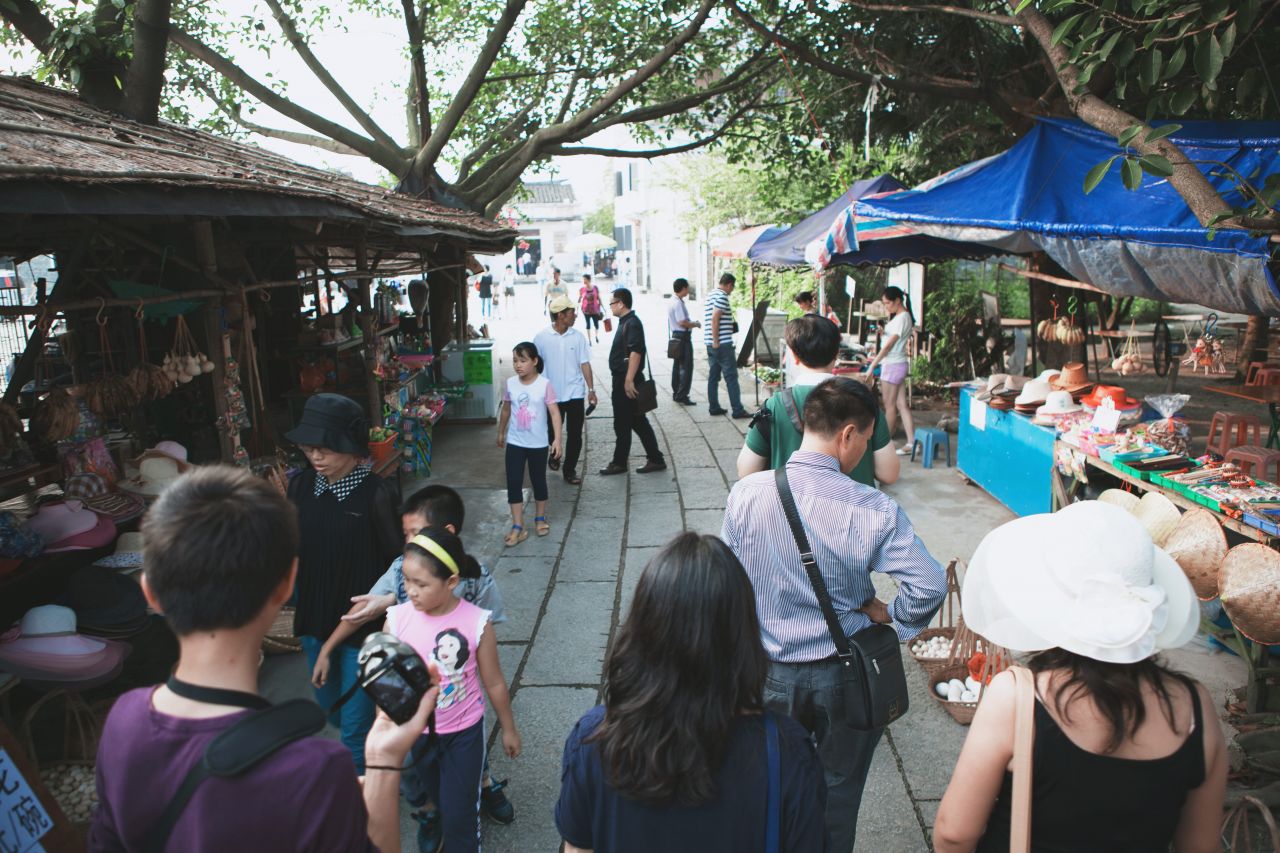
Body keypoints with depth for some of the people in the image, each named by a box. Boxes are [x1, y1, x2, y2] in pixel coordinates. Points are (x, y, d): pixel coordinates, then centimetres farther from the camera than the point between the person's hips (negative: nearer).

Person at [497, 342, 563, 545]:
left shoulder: (544, 384, -13)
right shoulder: (510, 383, -3)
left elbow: (554, 413, -15)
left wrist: (557, 439, -23)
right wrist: (501, 433, 21)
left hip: (538, 444, -2)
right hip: (515, 443, 2)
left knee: (538, 481, 14)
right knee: (513, 483, -1)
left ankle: (540, 518, 34)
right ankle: (518, 527, 6)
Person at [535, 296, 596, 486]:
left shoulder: (578, 336, -2)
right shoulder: (541, 338, -6)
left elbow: (584, 364, 0)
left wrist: (591, 389, -5)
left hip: (575, 394, 1)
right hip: (552, 395, 0)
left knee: (575, 434, 0)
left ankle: (570, 470, 14)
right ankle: (555, 454, 44)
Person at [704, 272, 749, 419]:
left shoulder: (711, 295, 17)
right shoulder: (722, 296, -12)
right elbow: (715, 318, -21)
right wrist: (716, 341, -20)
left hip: (712, 344, 9)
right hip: (722, 343, -9)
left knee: (713, 376, 11)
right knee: (731, 376, -5)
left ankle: (714, 407, 14)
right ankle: (737, 410, -4)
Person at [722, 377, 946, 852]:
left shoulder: (746, 494, -14)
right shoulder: (874, 510, -21)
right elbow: (930, 587, -24)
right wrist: (891, 619, -5)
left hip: (770, 673, 2)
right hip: (846, 675, -1)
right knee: (838, 787, 23)